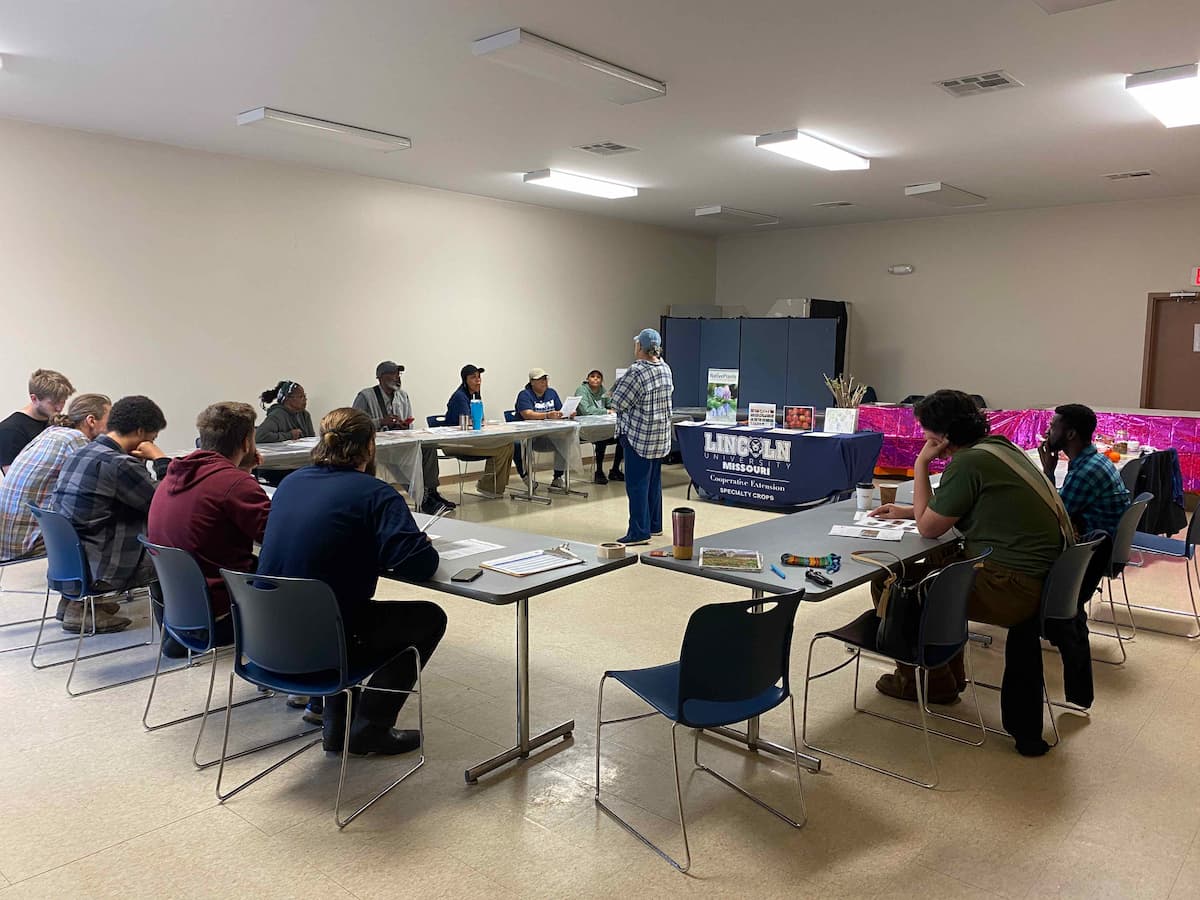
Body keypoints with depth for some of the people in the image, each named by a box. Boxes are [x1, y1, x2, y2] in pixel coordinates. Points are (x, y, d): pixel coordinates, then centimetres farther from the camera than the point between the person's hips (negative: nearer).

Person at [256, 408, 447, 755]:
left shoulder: (291, 482, 7)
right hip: (321, 644, -7)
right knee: (430, 617, 13)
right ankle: (370, 727, 12)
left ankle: (337, 726, 30)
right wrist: (424, 545, 1)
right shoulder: (375, 494, -14)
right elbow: (418, 565, -22)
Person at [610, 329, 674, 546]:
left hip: (639, 437, -8)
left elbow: (618, 402, -16)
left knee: (637, 484, -3)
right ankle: (654, 525, 27)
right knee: (654, 481, 17)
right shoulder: (665, 369, 4)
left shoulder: (637, 372, -20)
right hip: (661, 436, 8)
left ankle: (639, 532, -1)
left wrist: (618, 385, 3)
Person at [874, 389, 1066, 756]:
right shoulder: (998, 446, 12)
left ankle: (927, 681, 20)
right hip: (1040, 579, 10)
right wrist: (907, 510, 25)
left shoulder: (968, 462, -17)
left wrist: (921, 465, -2)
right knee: (937, 561, 27)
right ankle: (948, 675, 32)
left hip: (1008, 589, -10)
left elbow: (929, 528, -6)